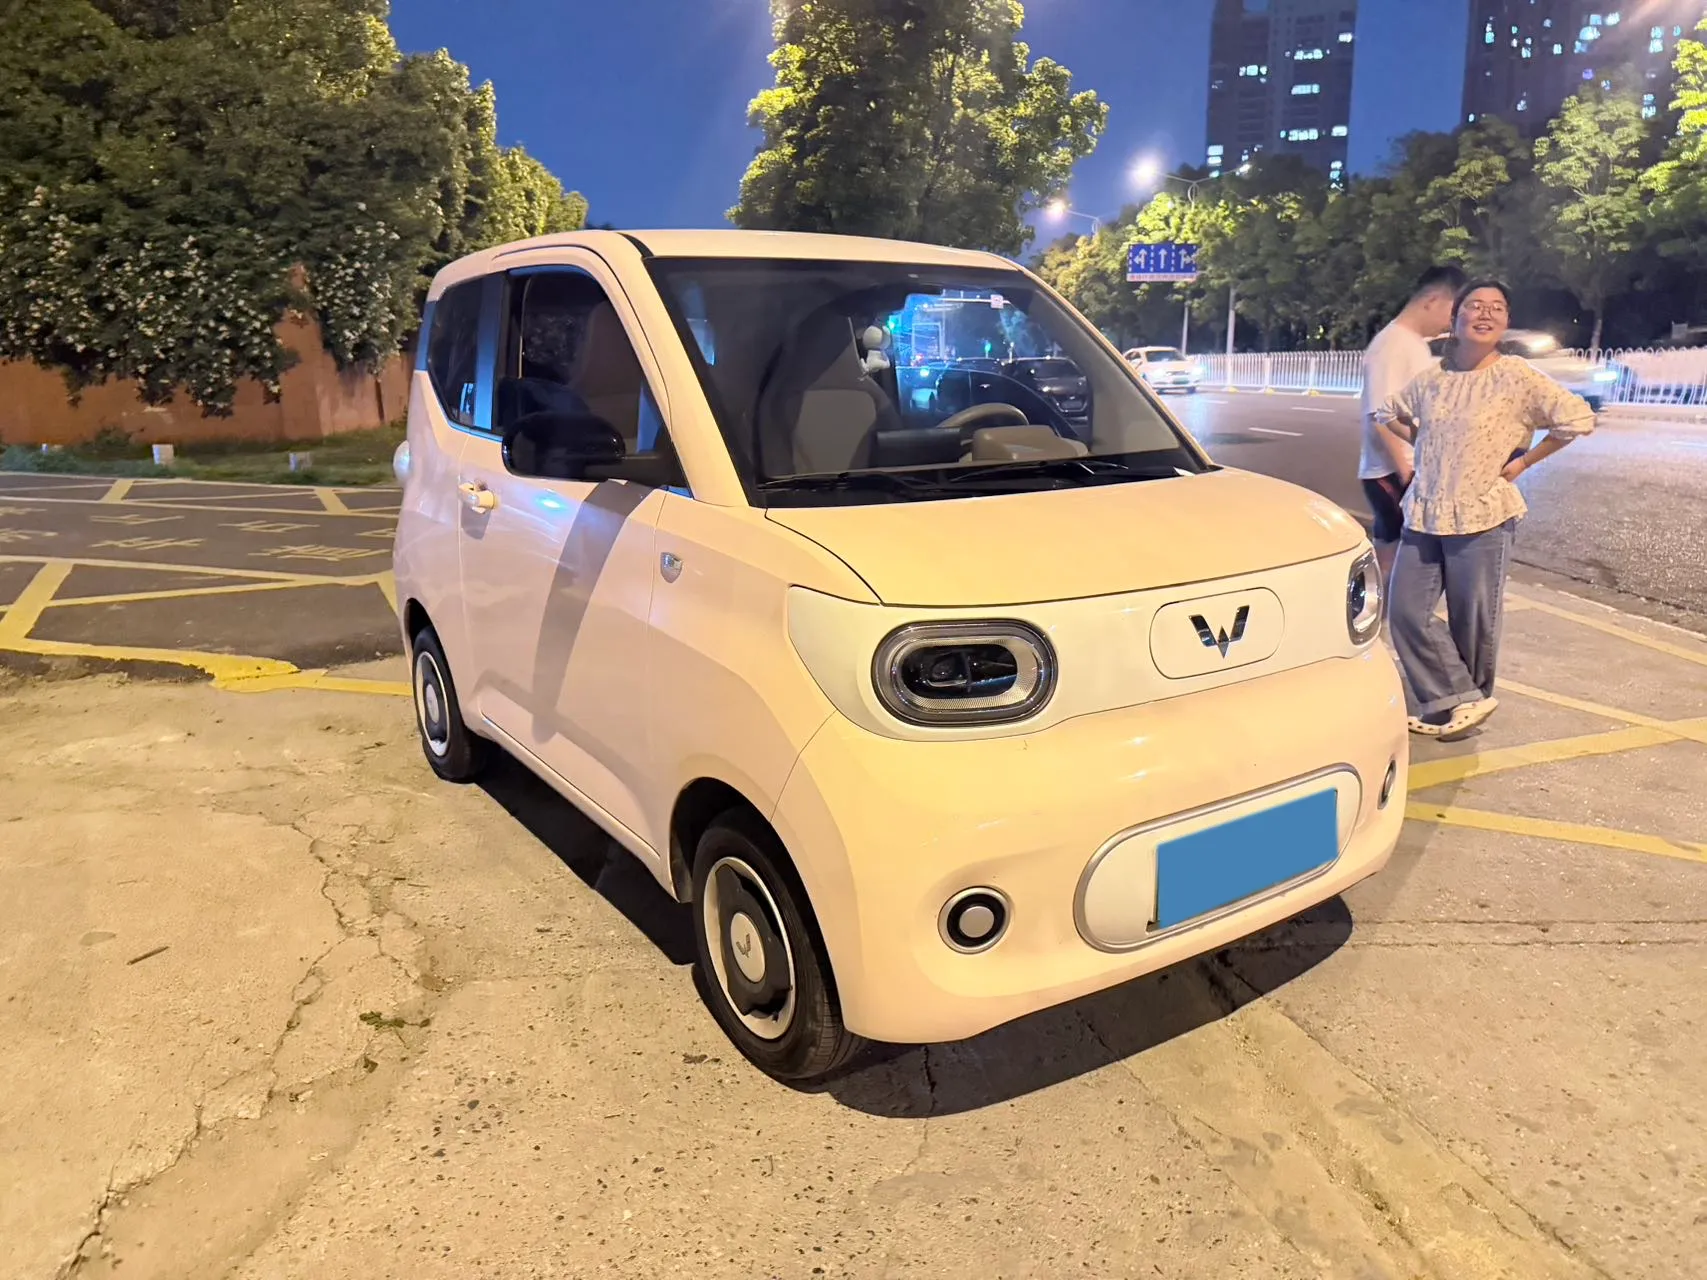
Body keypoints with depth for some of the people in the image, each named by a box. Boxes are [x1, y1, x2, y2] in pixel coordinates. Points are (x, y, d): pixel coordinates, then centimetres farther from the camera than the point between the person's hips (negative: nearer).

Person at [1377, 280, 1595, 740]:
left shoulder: (1516, 376, -7)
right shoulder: (1431, 379, 6)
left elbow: (1578, 418, -9)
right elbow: (1389, 414, 23)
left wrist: (1523, 461, -6)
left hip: (1482, 518, -5)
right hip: (1423, 515, 5)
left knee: (1473, 622, 3)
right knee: (1407, 612, 1)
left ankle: (1470, 699, 21)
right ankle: (1459, 699, 13)